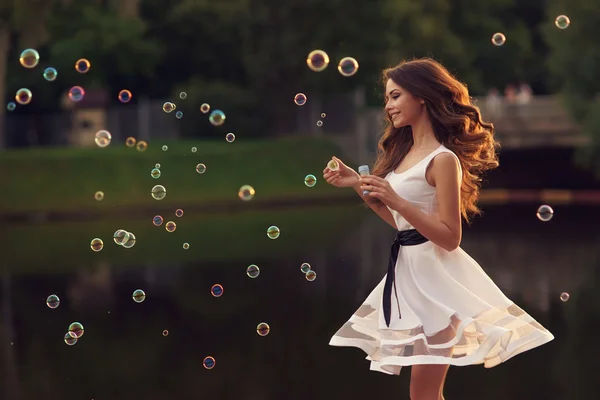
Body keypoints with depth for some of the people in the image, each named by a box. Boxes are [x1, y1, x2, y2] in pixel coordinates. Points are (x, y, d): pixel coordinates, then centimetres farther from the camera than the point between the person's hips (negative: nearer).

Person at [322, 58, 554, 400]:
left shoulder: (443, 160, -15)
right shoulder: (405, 151, 12)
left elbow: (450, 238, -19)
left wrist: (398, 201, -25)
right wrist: (357, 184, 9)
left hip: (435, 274, -9)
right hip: (409, 271, 9)